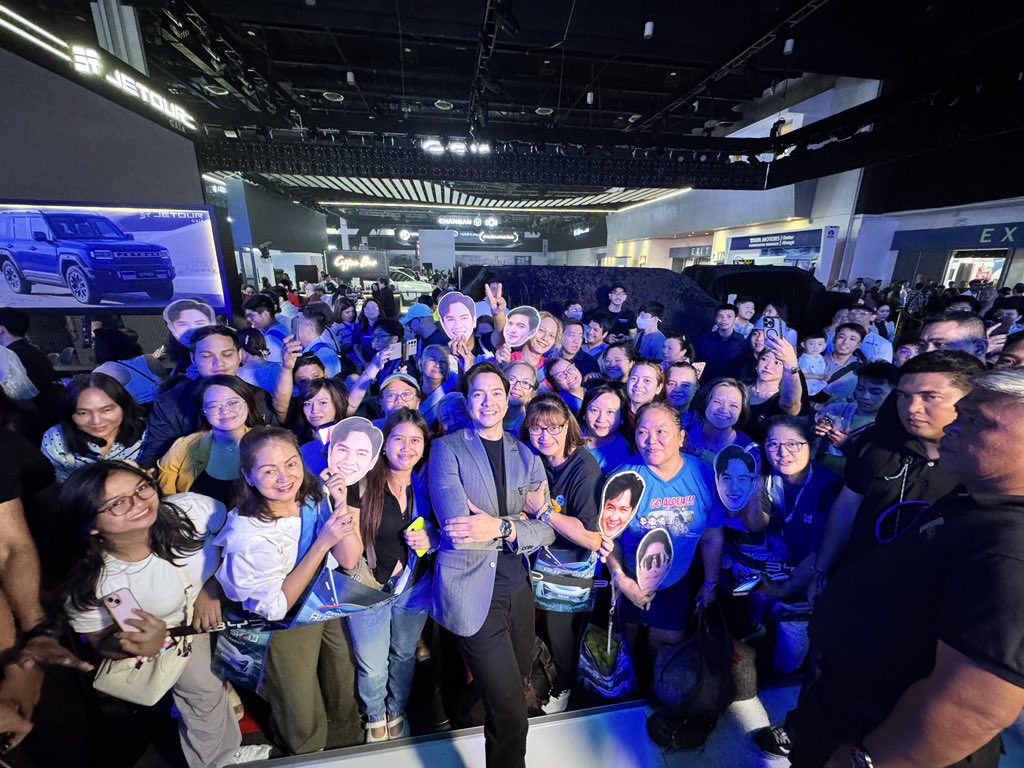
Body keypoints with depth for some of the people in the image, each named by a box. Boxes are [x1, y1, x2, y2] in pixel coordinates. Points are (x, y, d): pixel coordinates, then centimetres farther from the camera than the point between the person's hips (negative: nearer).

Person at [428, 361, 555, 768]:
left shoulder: (527, 455, 6)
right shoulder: (447, 448, -5)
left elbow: (547, 530, -2)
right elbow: (457, 528, -17)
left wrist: (500, 527, -18)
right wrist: (520, 517, -13)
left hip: (518, 585, 5)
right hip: (471, 588, -4)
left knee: (515, 685, 22)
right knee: (510, 707, -3)